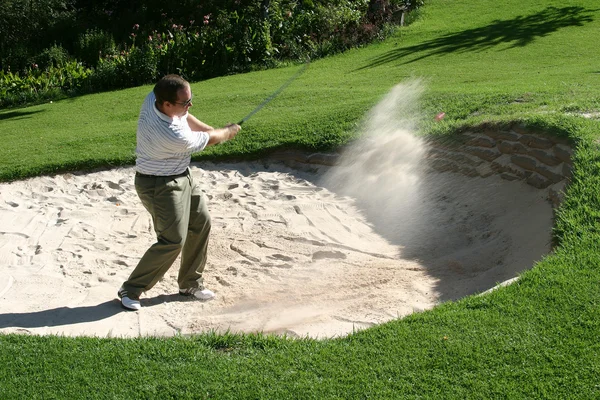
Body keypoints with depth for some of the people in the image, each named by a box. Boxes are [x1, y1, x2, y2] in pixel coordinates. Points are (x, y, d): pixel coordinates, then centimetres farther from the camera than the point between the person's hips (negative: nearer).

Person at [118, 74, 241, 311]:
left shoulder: (152, 98, -14)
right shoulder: (174, 137, -36)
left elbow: (184, 117, 9)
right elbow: (208, 140, -15)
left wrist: (210, 129, 2)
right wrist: (229, 132, 4)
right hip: (160, 186, -10)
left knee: (201, 222, 14)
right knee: (173, 240, -11)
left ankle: (190, 283, 27)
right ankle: (130, 290, 3)